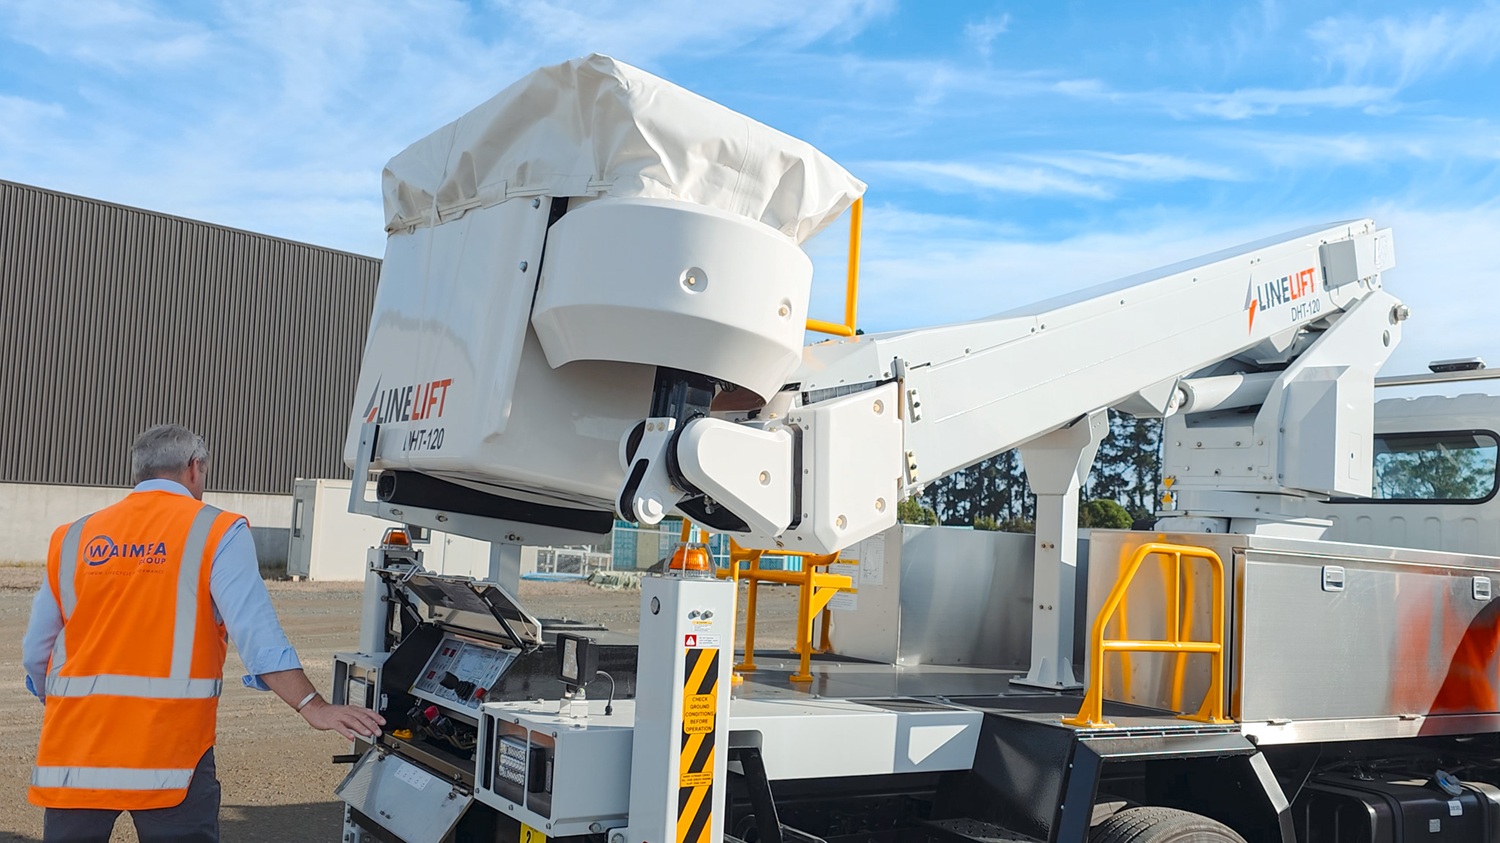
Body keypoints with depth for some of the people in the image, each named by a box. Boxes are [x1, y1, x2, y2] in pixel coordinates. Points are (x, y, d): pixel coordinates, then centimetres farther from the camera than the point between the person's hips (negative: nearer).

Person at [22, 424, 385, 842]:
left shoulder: (73, 538, 11)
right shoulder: (217, 532, -1)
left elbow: (36, 655, 14)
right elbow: (257, 634, -13)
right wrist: (313, 706, -14)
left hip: (74, 748, 4)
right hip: (168, 749, -4)